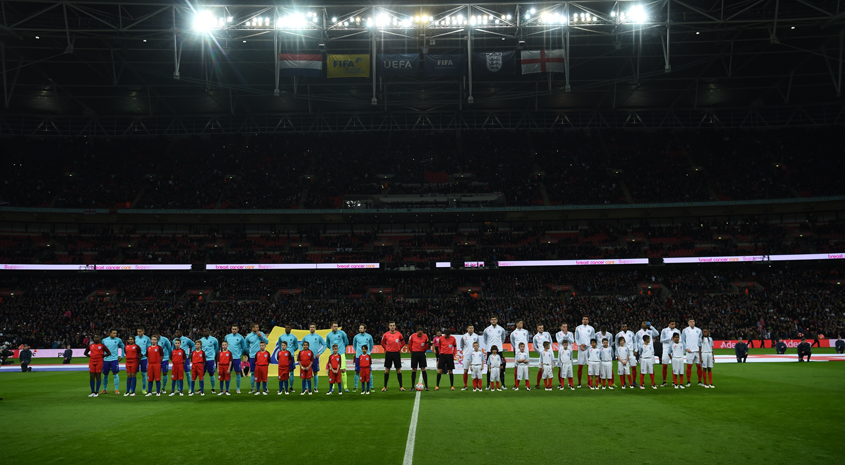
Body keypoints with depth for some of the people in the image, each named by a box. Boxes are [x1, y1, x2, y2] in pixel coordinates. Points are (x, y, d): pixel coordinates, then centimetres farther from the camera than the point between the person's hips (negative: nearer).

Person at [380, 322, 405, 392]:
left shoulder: (399, 334, -1)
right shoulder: (386, 334, -3)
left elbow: (403, 342, 14)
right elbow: (382, 343, 13)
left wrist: (399, 348, 5)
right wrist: (386, 349, 5)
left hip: (396, 353, 0)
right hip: (388, 353, 0)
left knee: (399, 370, 1)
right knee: (387, 370, 3)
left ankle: (401, 387, 6)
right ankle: (385, 387, 10)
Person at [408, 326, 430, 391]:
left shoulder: (425, 336, -4)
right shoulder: (412, 336, -7)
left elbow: (427, 344, 13)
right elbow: (409, 344, 9)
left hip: (422, 353, 1)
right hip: (414, 353, -1)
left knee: (423, 369, -2)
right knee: (414, 370, 2)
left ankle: (426, 386, 0)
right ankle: (413, 386, 7)